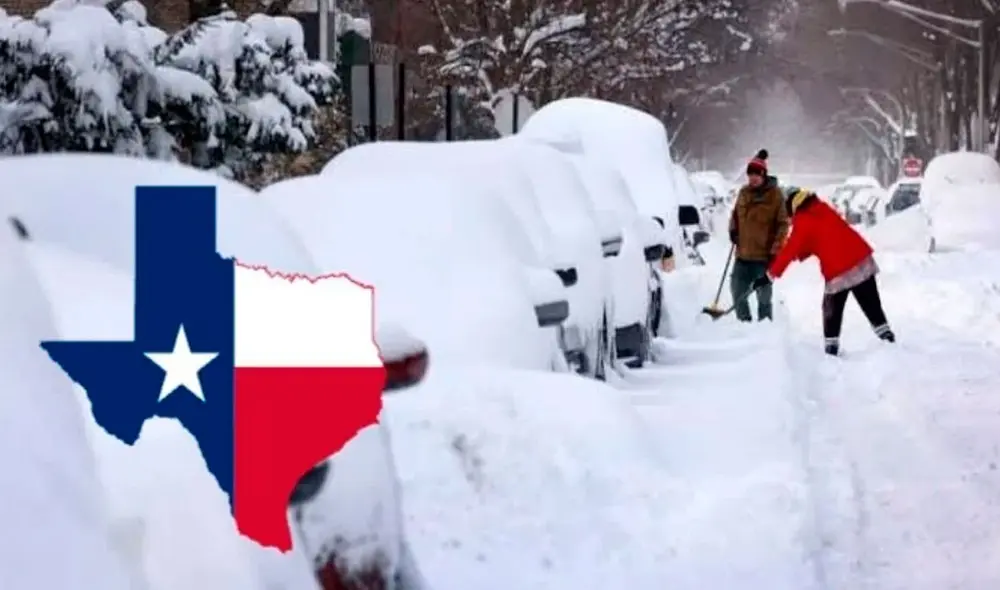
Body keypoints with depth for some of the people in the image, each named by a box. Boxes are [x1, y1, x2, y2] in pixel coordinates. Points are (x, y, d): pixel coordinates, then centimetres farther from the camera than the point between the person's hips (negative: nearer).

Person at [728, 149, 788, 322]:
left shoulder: (775, 194, -8)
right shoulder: (744, 192, 7)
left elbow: (783, 223, -8)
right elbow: (736, 214, 22)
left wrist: (776, 246, -15)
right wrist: (733, 230, 4)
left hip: (764, 255, -6)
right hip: (743, 254, 6)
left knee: (764, 294, 1)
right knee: (738, 290, 9)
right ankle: (744, 323, 22)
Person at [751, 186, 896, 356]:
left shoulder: (802, 222, -6)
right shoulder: (823, 208, 14)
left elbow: (790, 250, -8)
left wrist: (771, 275, -4)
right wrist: (799, 253, 18)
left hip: (838, 271, -6)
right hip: (861, 258, 6)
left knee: (832, 311, 10)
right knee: (871, 305, 13)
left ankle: (831, 347, 10)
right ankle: (887, 336, 11)